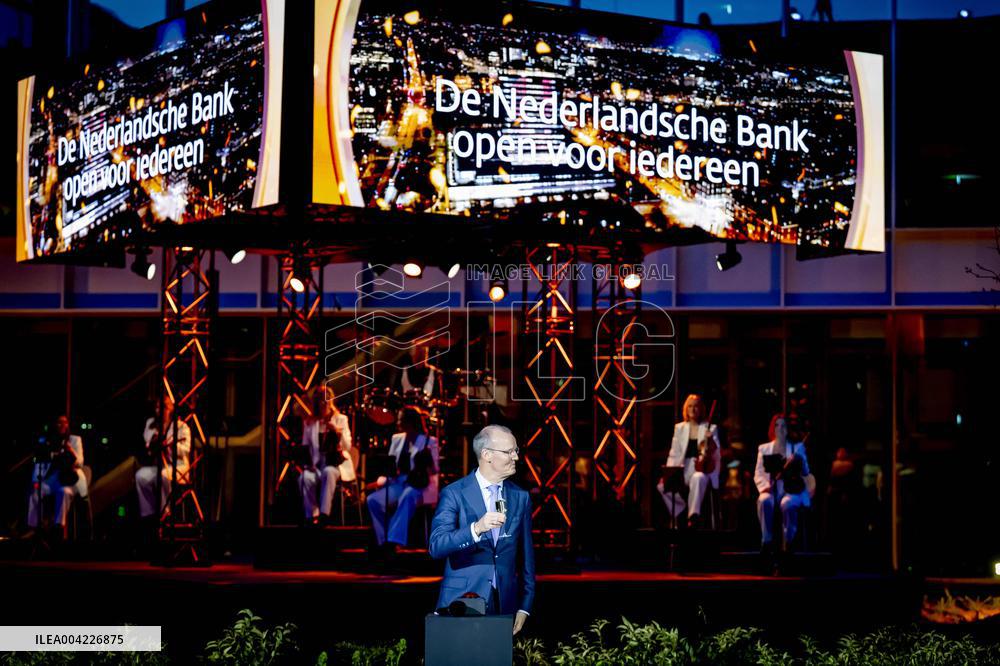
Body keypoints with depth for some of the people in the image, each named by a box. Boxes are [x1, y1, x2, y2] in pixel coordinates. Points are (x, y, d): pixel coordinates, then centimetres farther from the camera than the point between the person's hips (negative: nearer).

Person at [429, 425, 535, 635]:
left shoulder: (520, 497, 8)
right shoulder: (454, 494, -5)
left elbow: (526, 555, 10)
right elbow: (436, 547, -16)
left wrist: (525, 606, 5)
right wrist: (476, 529, -31)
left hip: (505, 603, 3)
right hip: (461, 602, -3)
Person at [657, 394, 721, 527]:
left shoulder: (711, 428, 7)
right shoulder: (679, 428, 15)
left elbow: (716, 454, -3)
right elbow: (674, 454, 11)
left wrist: (710, 440, -24)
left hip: (703, 469, -4)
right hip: (683, 470, 4)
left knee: (698, 478, -39)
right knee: (663, 485, -22)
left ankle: (693, 516, -36)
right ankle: (684, 510, -8)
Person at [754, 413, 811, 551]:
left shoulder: (797, 448, 14)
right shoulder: (764, 448, 16)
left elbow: (805, 472, 3)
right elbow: (758, 474, 9)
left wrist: (798, 462, -19)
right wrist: (766, 486, -11)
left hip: (791, 490, -1)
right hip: (771, 490, 1)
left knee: (787, 503, -37)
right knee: (764, 501, -35)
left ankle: (788, 543, -27)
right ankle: (766, 542, -28)